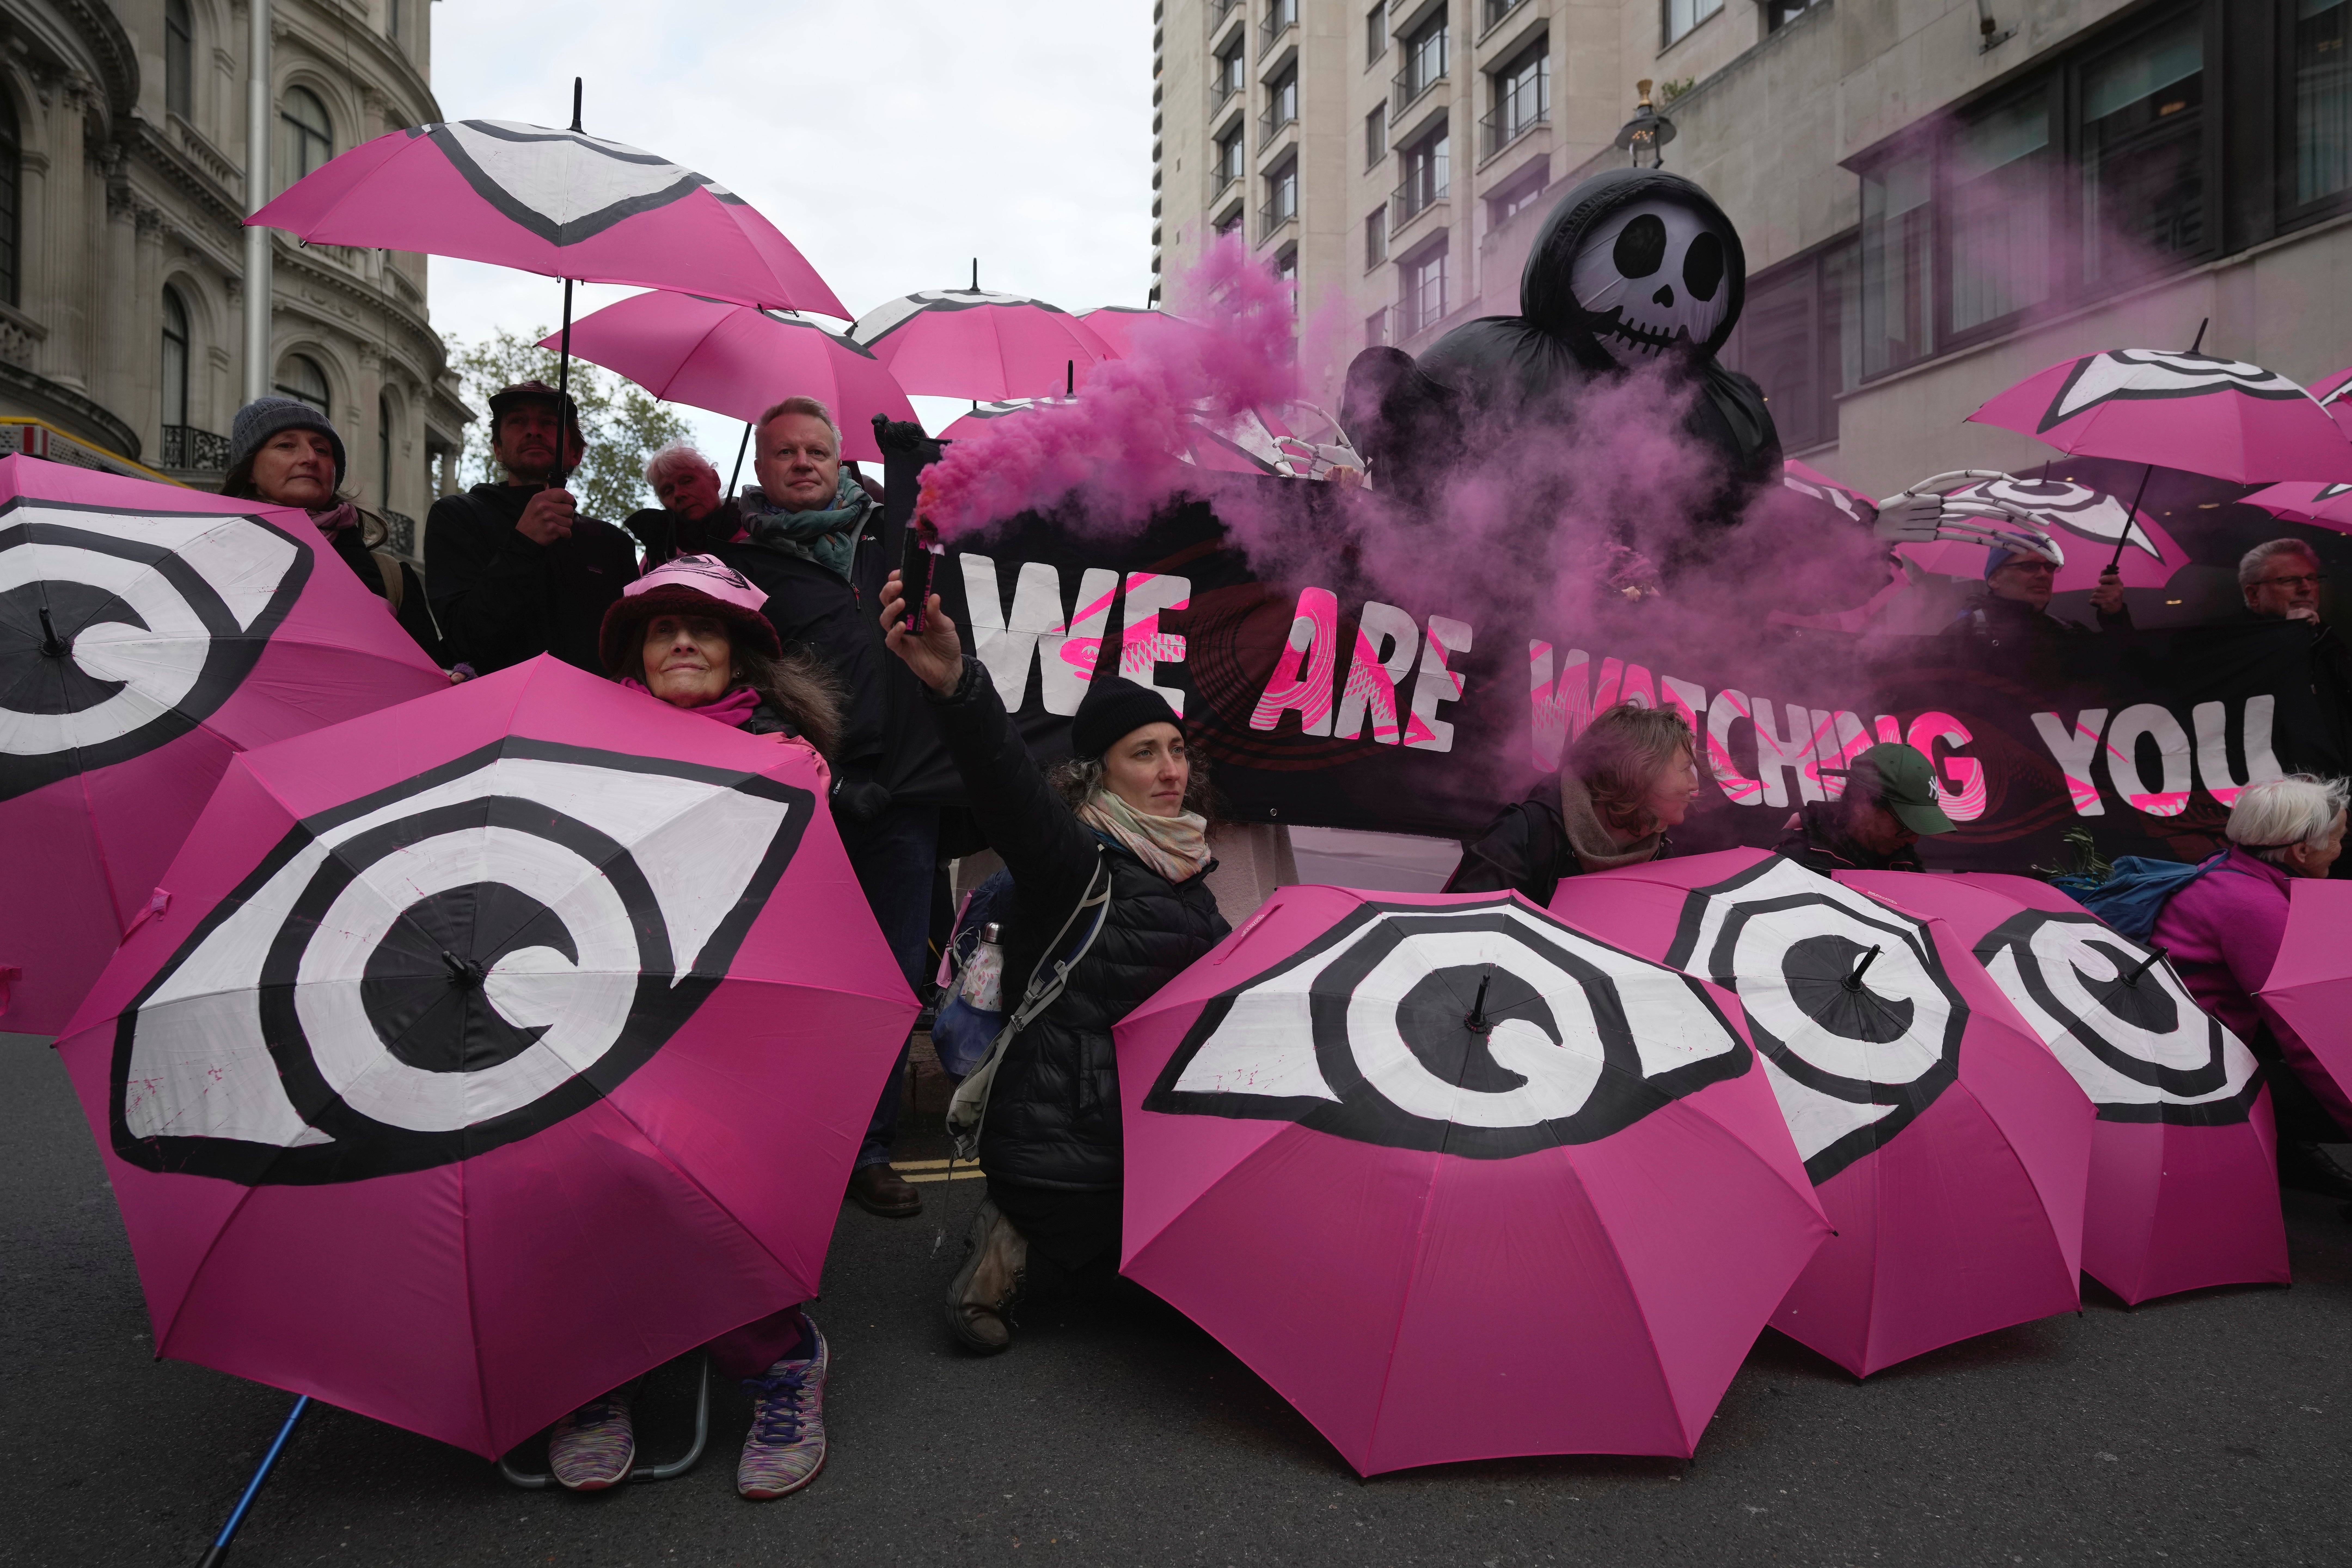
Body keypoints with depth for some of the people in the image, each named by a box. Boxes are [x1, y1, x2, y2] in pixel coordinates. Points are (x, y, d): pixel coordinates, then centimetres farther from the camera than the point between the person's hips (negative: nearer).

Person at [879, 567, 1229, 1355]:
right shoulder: (1072, 856, -16)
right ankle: (1026, 1252, 11)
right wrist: (956, 685, -56)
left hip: (1154, 1136, 8)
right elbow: (1005, 775, -38)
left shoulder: (1183, 875, 11)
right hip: (1062, 1150, -8)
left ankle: (1022, 1241, 16)